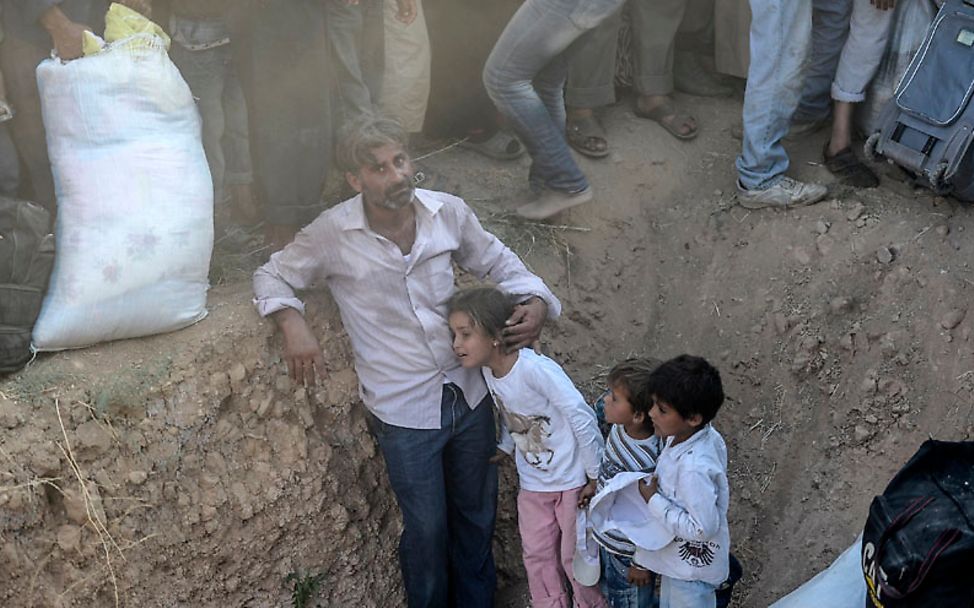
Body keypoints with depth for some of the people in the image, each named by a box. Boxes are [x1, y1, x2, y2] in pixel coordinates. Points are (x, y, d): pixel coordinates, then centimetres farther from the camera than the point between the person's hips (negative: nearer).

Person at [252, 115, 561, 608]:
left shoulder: (448, 211, -7)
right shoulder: (333, 234, -14)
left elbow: (497, 261, 7)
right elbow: (272, 276, -1)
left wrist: (535, 300, -12)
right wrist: (293, 324, -21)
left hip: (469, 394, 4)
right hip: (405, 413, -3)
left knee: (477, 512, 22)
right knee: (426, 528, 12)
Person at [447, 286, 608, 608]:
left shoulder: (535, 368, -30)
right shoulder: (488, 370, -7)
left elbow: (583, 419, -25)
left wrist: (594, 476, -18)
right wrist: (504, 448, -4)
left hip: (572, 480, -6)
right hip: (532, 483, 6)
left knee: (576, 556, 10)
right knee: (537, 556, 16)